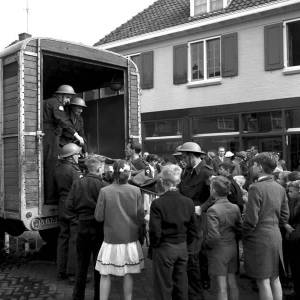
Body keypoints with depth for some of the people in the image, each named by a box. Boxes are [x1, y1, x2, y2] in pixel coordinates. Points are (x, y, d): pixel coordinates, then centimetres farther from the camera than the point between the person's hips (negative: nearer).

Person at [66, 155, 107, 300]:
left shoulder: (77, 183, -2)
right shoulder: (102, 185, -14)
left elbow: (69, 205, -3)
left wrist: (80, 213, 11)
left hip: (82, 226, 4)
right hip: (98, 227, -4)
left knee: (82, 263, 16)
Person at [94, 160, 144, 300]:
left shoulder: (104, 191, -11)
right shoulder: (136, 191, -7)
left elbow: (99, 217, -7)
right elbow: (140, 216, -1)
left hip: (111, 240, -2)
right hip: (131, 239, 2)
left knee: (105, 275, 9)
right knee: (128, 274, 15)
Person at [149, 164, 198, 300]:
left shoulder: (158, 204, -17)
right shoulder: (188, 202, -2)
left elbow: (155, 232, -17)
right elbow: (193, 231, 3)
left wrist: (153, 246, 0)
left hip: (164, 249, -5)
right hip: (182, 248, 5)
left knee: (164, 289, 7)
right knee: (181, 287, 16)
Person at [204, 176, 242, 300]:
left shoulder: (213, 210, -20)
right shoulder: (235, 208, -2)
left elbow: (213, 236, -24)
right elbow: (240, 230, 3)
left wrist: (207, 245, -6)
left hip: (218, 251, -6)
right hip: (233, 249, 6)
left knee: (222, 287, 3)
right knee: (232, 283, 17)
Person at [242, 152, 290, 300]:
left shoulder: (256, 188, -17)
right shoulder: (280, 188, 6)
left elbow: (251, 219, -18)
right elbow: (284, 217, 12)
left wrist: (244, 236, -3)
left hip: (259, 239, -7)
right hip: (276, 238, 8)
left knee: (263, 281, 2)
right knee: (275, 278, 17)